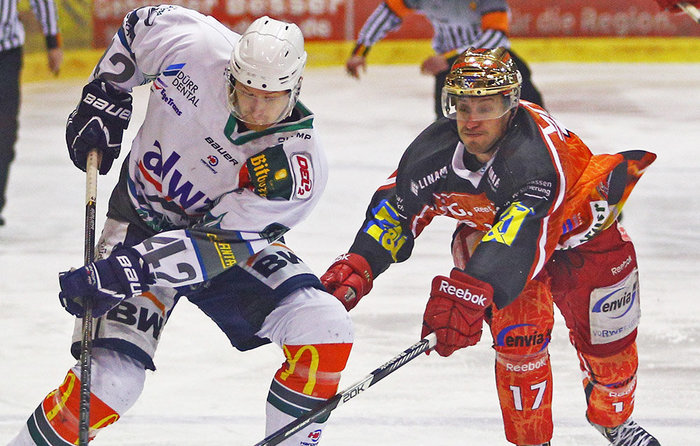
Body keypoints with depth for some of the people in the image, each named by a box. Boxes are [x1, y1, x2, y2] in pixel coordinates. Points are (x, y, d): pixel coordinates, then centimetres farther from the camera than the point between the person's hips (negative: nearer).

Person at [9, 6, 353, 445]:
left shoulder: (297, 167, -29)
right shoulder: (192, 45, -23)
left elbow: (216, 247, -31)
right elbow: (138, 25, 2)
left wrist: (126, 271, -39)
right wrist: (104, 98, -3)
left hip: (236, 244, 0)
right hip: (142, 222, 0)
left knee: (327, 331, -21)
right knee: (111, 377, -18)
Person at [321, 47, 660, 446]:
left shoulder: (539, 148, -44)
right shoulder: (435, 149, -26)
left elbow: (521, 232, -56)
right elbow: (398, 207, -9)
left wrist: (470, 292, -67)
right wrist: (358, 266, -20)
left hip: (579, 229, -3)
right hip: (486, 229, 3)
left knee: (608, 338, 7)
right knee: (517, 332, -17)